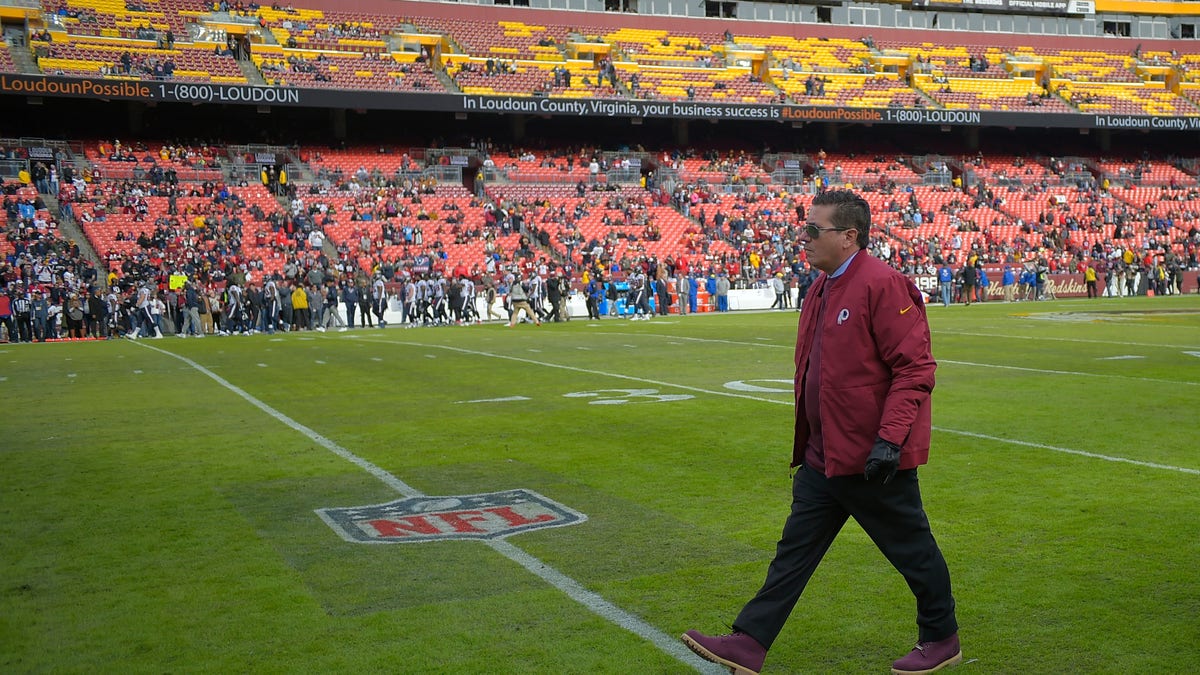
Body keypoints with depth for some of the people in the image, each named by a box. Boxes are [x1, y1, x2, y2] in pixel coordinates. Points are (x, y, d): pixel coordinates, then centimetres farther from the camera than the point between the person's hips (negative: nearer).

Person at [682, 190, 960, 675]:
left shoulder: (883, 285, -18)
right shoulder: (822, 289, 11)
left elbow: (915, 368, -21)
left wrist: (889, 439, -26)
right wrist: (807, 442, 23)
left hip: (873, 457, -9)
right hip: (823, 454, 9)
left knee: (913, 551, 10)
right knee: (795, 549, 9)